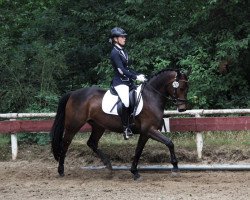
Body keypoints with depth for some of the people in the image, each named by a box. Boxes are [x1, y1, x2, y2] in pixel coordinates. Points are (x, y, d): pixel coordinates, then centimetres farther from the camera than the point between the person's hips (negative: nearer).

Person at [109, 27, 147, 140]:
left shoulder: (122, 51, 15)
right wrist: (136, 77, -21)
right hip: (120, 82, -10)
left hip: (127, 81, 10)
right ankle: (126, 128, -21)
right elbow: (121, 70, -19)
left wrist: (138, 75, 7)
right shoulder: (115, 53, -12)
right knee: (126, 103, -28)